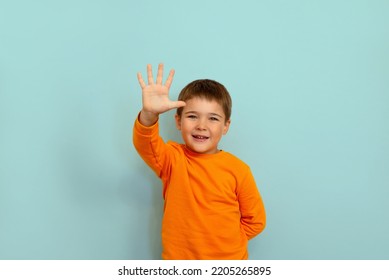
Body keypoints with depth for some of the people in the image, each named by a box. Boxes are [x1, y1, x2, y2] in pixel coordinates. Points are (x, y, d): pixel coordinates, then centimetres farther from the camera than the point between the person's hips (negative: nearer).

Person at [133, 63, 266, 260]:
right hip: (178, 259, 0)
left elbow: (255, 219, 1)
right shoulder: (172, 158, -7)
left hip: (229, 261, 0)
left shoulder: (238, 169, -8)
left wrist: (225, 242, -6)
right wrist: (149, 113, -47)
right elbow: (145, 144, -29)